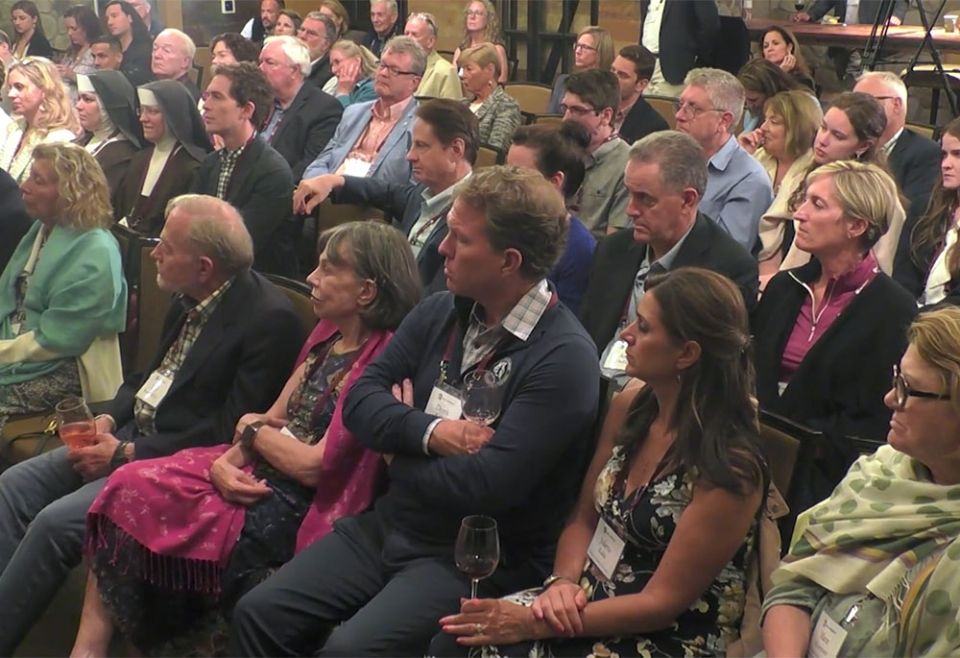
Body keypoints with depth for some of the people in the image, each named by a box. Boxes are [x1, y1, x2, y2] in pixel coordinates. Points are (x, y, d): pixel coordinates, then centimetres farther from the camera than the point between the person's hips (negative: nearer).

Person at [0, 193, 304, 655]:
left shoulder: (269, 319, -20)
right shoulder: (192, 300, 7)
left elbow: (228, 432, -20)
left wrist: (127, 454, -17)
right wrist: (108, 418, 0)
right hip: (132, 434, 9)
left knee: (55, 523, -22)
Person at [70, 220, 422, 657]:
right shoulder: (327, 336, 9)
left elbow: (315, 466, -19)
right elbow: (273, 419, 10)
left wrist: (253, 429, -3)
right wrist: (227, 459, -9)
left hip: (294, 510, -8)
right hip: (255, 474, 8)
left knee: (134, 503, -11)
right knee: (129, 486, -8)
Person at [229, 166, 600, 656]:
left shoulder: (563, 358, -19)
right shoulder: (440, 312, 5)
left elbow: (488, 485, -25)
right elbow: (359, 401, 3)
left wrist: (402, 449, -7)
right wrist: (429, 432, -17)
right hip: (389, 525, 7)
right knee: (257, 614, -5)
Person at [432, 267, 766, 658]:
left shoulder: (729, 467, -20)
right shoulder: (629, 408, 1)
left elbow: (662, 602, -17)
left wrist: (537, 625, -19)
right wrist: (563, 584, -10)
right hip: (590, 602, 6)